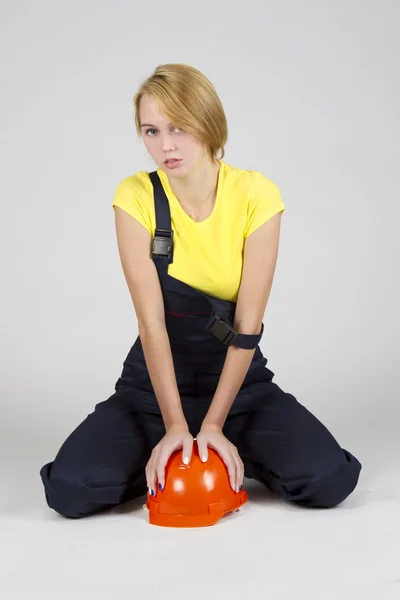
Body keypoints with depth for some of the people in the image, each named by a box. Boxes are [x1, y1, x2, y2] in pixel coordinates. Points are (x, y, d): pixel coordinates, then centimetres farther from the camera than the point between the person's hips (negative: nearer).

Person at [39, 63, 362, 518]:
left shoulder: (255, 194, -13)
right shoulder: (136, 198, -12)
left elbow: (248, 327, -15)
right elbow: (152, 322, -18)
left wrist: (213, 425, -20)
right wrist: (174, 425, -24)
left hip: (239, 379, 0)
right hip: (155, 382, 0)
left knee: (329, 481, -22)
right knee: (70, 489, -21)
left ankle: (234, 455, 8)